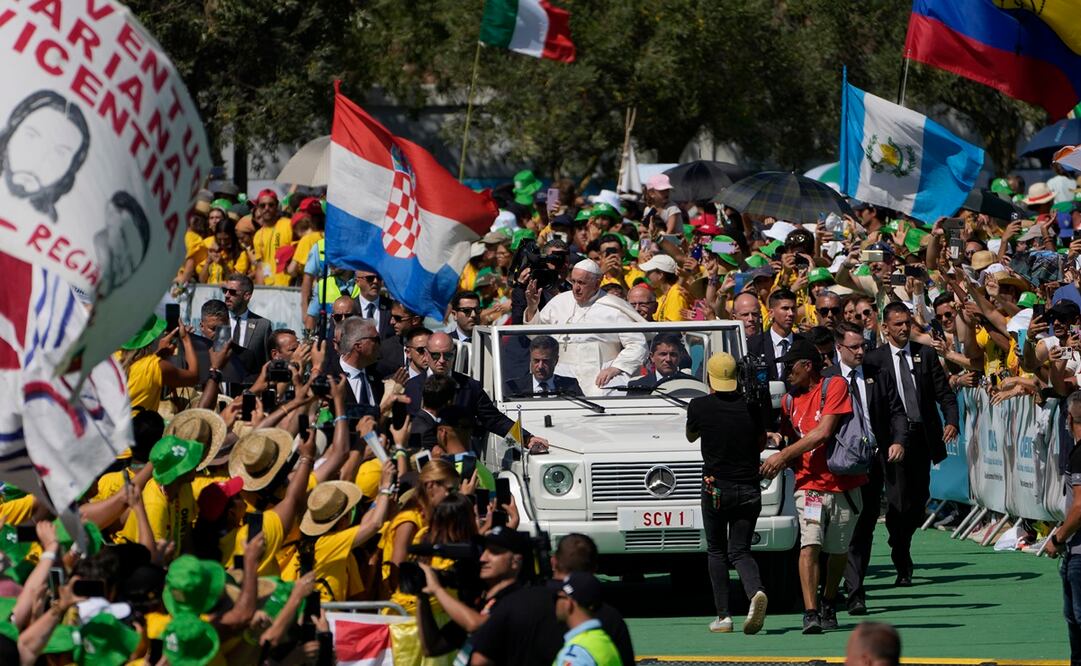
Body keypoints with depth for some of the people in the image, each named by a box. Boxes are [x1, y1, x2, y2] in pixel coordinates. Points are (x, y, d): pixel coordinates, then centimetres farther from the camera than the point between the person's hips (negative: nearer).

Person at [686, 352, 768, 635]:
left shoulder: (700, 407, -6)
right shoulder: (750, 406, -1)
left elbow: (691, 436, 15)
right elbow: (761, 443, 13)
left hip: (716, 487, -2)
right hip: (749, 488, 2)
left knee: (716, 551, 13)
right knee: (740, 550, 7)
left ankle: (723, 615, 7)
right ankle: (756, 592, -24)